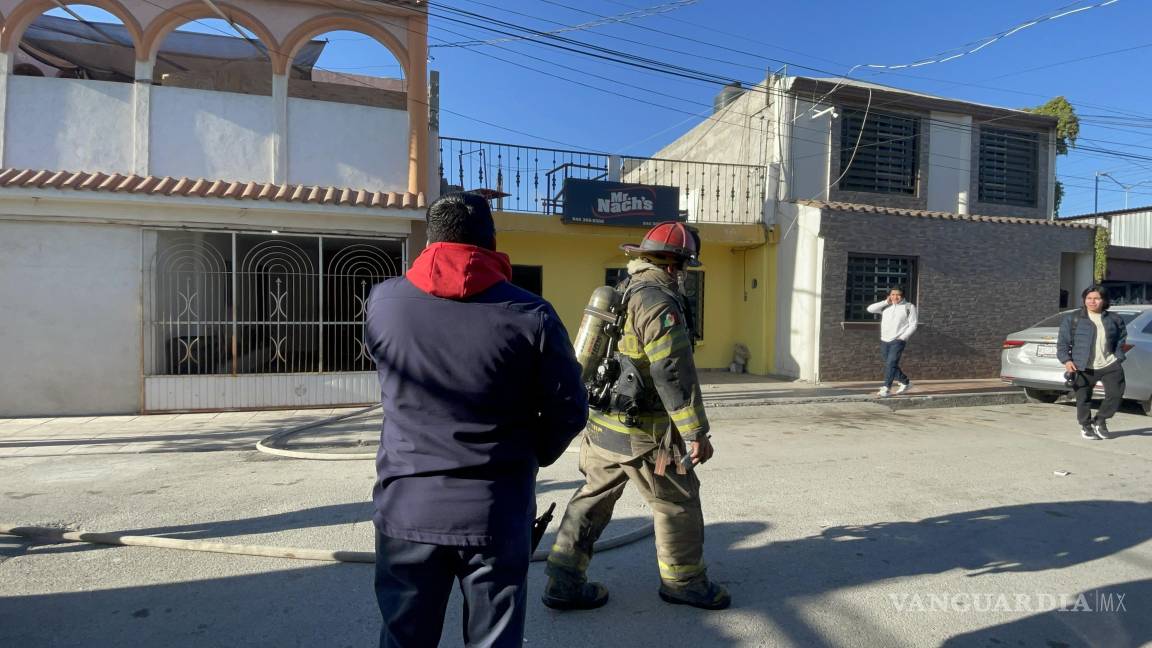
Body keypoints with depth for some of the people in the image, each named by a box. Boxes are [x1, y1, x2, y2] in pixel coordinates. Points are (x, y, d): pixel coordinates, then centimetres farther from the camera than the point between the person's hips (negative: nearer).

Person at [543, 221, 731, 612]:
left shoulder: (622, 293, 13)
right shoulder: (659, 302, -17)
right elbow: (675, 374, -21)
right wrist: (696, 432, -17)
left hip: (601, 425, 9)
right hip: (641, 433, -9)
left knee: (592, 501, 16)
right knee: (678, 503, 11)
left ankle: (564, 583, 21)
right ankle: (683, 582, 28)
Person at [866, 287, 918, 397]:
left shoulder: (909, 307, 0)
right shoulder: (886, 306, 11)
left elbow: (913, 325, -2)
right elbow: (870, 309, -2)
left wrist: (902, 337, -12)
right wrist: (886, 302, -3)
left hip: (898, 341, -5)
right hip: (884, 341, 5)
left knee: (891, 364, -14)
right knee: (889, 365, 12)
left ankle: (886, 388, -12)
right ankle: (905, 382, 30)